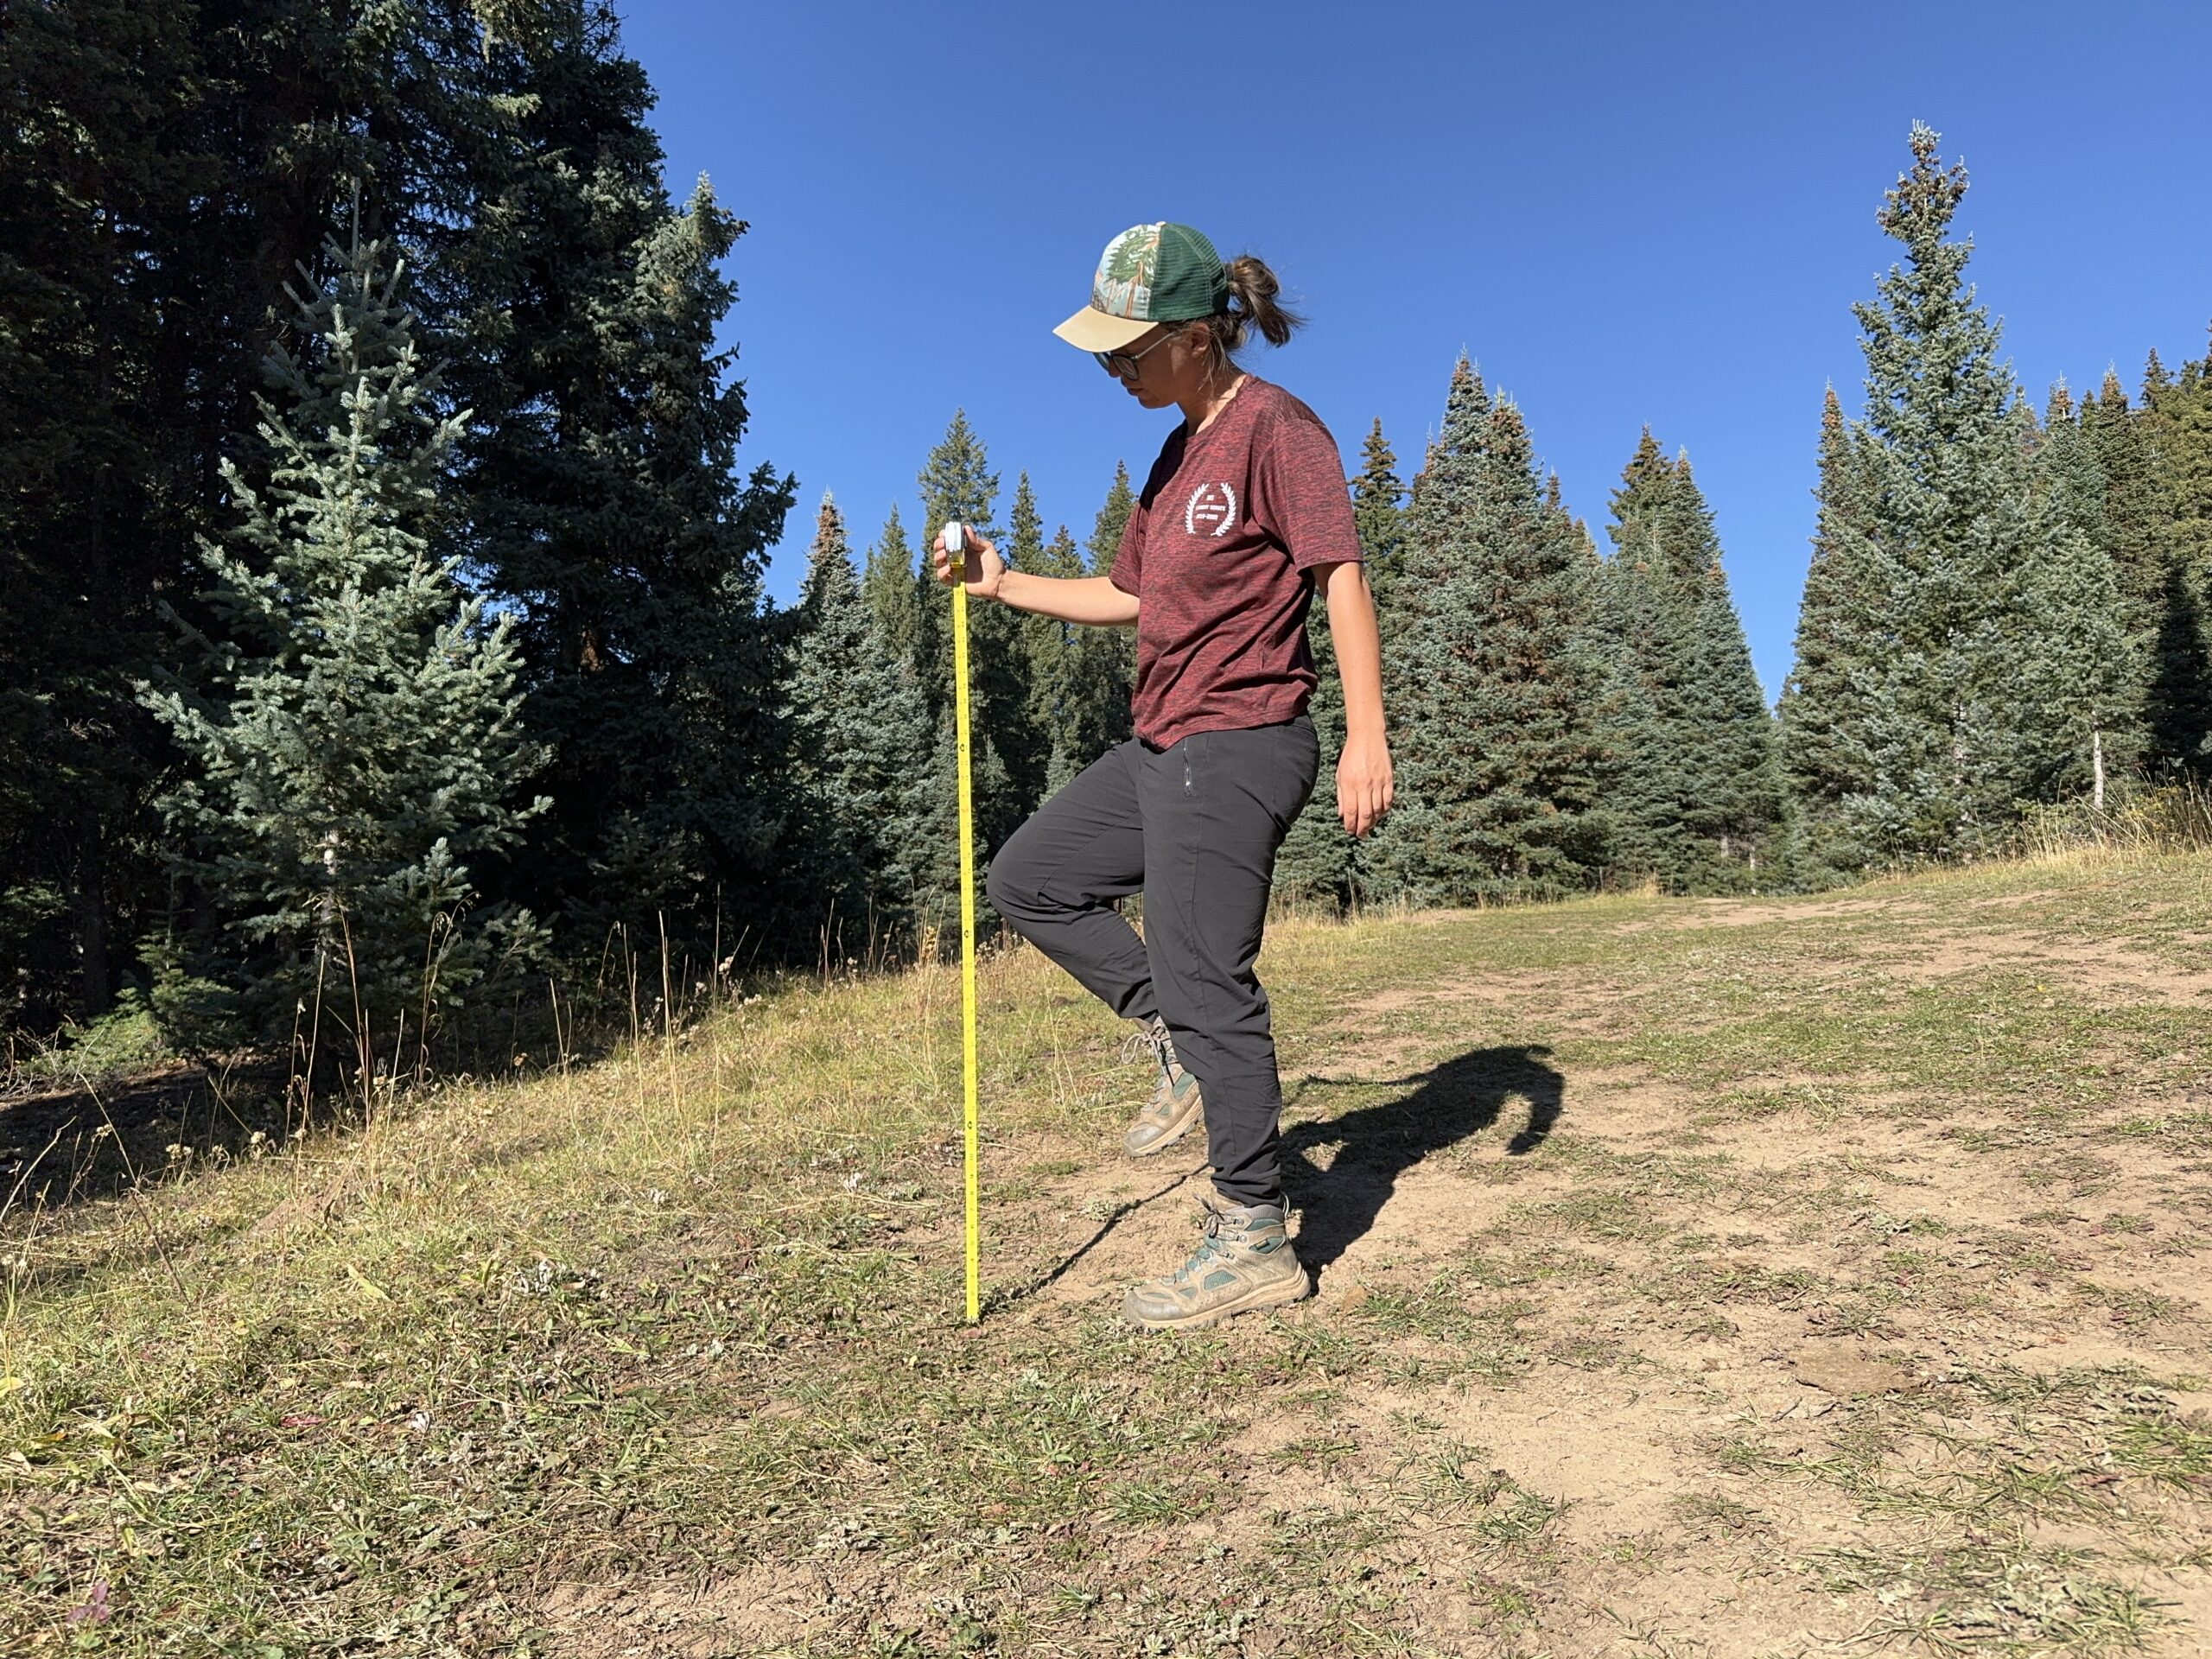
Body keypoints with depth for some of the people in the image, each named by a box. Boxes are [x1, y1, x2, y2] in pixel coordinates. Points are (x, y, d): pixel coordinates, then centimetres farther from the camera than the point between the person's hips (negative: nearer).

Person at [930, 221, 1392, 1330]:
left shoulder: (1273, 427, -8)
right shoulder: (1177, 457, 19)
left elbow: (1341, 575, -16)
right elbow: (1132, 595, 26)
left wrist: (1367, 737, -25)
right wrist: (1003, 586, 18)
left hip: (1239, 746, -10)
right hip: (1164, 749, 10)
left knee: (1202, 976, -8)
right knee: (1029, 878, 14)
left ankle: (1254, 1241, 5)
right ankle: (1184, 1050, 17)